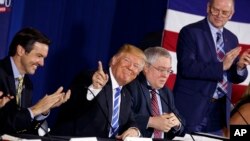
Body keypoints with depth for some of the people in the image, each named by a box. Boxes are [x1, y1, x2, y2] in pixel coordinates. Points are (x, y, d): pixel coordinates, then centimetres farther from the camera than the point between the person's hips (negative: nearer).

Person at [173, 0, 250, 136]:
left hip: (218, 110, 5)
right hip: (192, 108, -5)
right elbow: (187, 68, -19)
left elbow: (235, 77, 13)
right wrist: (221, 66, -24)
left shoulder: (232, 39, 12)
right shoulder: (190, 32, -6)